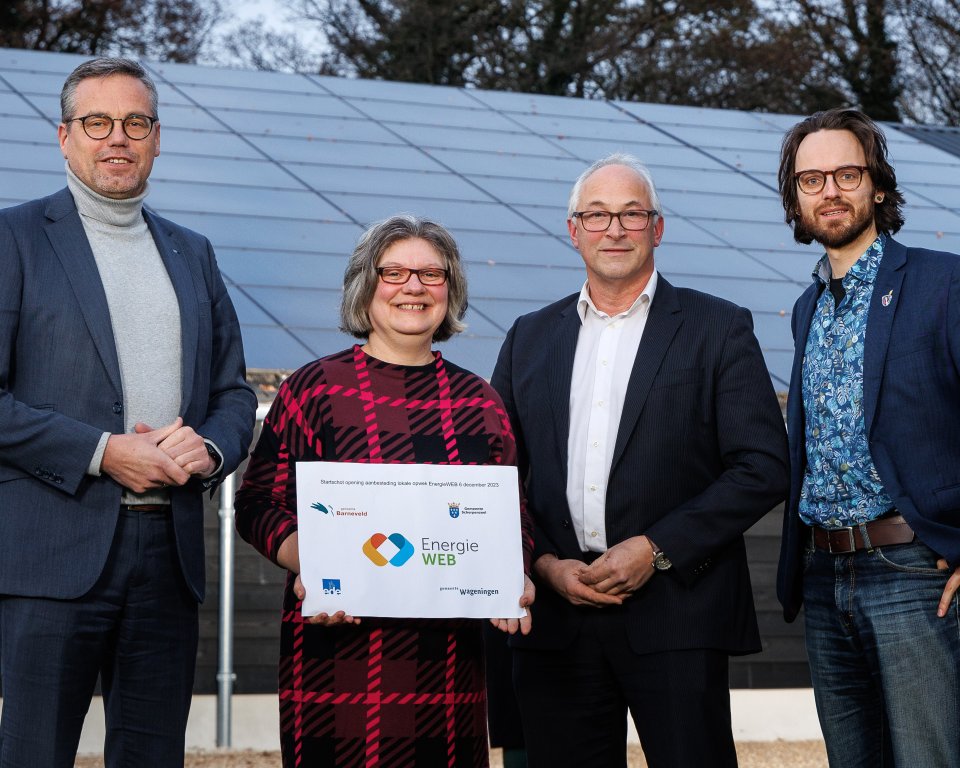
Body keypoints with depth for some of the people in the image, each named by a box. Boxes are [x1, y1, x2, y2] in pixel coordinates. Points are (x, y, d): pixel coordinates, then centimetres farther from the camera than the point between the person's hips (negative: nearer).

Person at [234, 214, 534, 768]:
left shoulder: (480, 402, 12)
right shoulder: (316, 389, 3)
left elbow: (514, 518, 15)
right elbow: (259, 503, 2)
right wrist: (307, 566, -16)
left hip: (451, 659, 3)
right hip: (339, 652, -3)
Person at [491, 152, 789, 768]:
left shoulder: (718, 329, 3)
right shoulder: (530, 338, 14)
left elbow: (763, 468, -4)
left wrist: (657, 549, -11)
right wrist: (543, 564, -3)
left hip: (677, 614, -3)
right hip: (557, 619, 3)